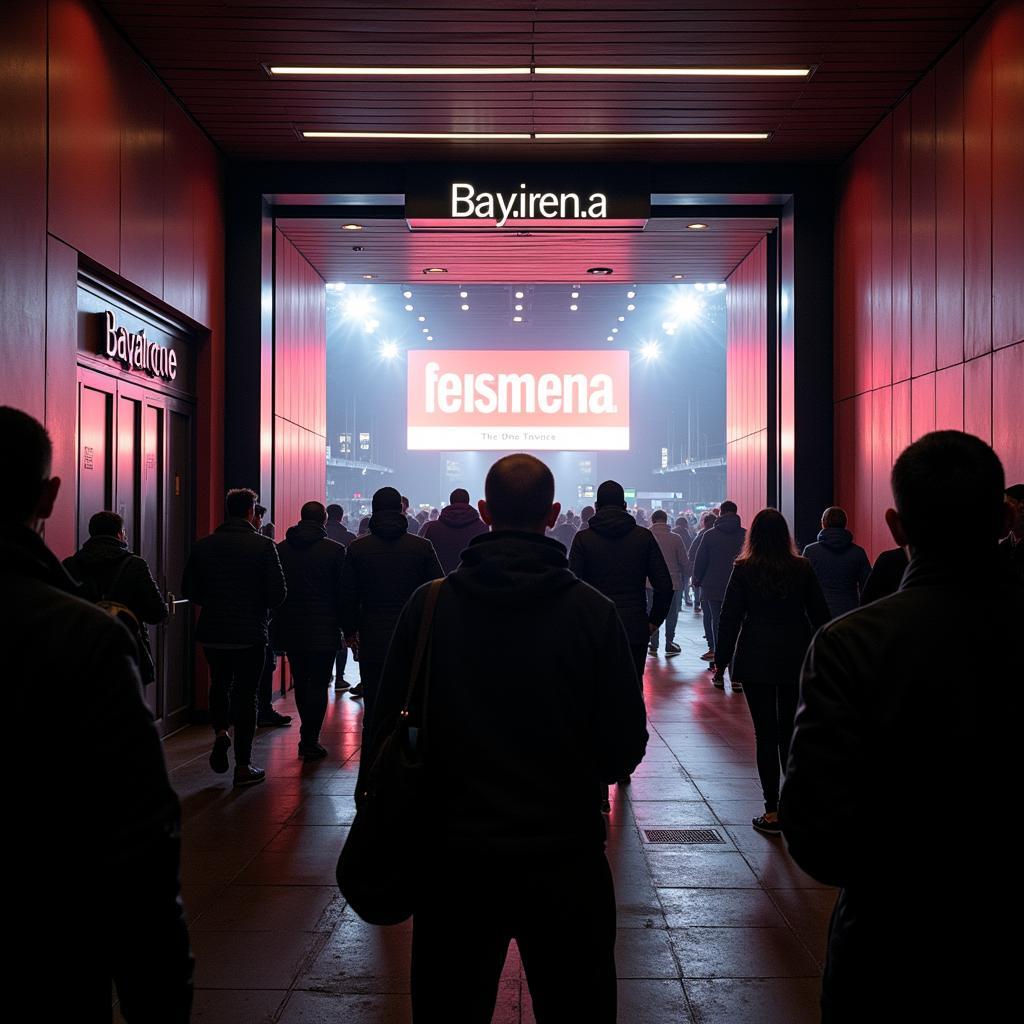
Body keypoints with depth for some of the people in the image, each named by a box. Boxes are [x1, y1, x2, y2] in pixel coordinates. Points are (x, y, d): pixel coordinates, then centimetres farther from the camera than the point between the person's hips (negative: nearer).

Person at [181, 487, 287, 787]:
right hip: (250, 633, -3)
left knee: (219, 684, 25)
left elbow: (188, 589, 4)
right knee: (246, 694, 6)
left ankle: (220, 732, 2)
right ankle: (243, 767, 9)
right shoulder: (263, 545, -10)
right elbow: (278, 593, -12)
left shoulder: (203, 545, 0)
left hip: (211, 632, 3)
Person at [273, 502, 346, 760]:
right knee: (318, 684, 1)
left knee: (301, 683, 15)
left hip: (290, 629, 4)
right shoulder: (335, 550, -7)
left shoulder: (281, 549, 4)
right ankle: (310, 741, -1)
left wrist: (277, 625, 14)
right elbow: (343, 593, -6)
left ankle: (309, 736, 24)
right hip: (324, 630, -4)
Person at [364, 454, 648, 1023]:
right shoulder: (593, 612, -9)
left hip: (455, 854, 1)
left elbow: (389, 732, -3)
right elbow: (627, 745, -5)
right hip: (566, 855, 0)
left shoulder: (430, 605, -8)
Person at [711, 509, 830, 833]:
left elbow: (730, 618, -6)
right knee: (790, 731, 13)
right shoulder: (802, 568, 0)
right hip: (795, 658, 2)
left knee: (765, 733, 1)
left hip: (756, 659, -2)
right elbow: (820, 614, 4)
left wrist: (721, 661, 1)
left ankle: (773, 811, 2)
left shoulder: (744, 570, -7)